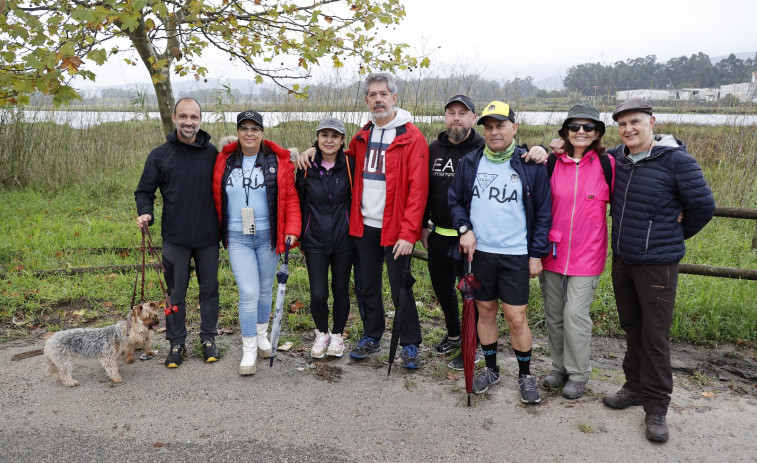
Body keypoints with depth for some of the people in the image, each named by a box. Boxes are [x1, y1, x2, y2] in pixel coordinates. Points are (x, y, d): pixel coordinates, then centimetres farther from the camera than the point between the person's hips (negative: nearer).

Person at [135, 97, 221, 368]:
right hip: (175, 237, -1)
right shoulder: (160, 155, 0)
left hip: (208, 237, 1)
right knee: (176, 293, 8)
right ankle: (177, 344, 23)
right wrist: (145, 213, -14)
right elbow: (144, 191, 5)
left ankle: (208, 339, 26)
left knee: (209, 290, 11)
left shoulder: (211, 153, 3)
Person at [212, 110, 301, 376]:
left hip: (268, 236, 1)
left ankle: (262, 335, 37)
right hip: (238, 239, 0)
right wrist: (222, 231, 9)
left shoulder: (278, 161, -1)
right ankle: (249, 350, 7)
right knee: (249, 293, -7)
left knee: (265, 289, 14)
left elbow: (290, 198, -1)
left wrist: (292, 231, -9)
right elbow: (217, 199, 10)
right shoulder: (224, 162, 3)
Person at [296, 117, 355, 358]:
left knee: (340, 289, 9)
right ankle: (322, 333, 25)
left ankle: (337, 335, 32)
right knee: (318, 293, -4)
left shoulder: (351, 166, -3)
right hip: (315, 241, 0)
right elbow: (299, 203, 8)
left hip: (343, 239, 0)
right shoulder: (306, 168, 0)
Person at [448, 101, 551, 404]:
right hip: (479, 251, 3)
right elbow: (455, 200, 11)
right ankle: (491, 369, 31)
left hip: (516, 254, -3)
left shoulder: (531, 166, -4)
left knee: (516, 317, 0)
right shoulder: (469, 163, 3)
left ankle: (525, 375, 21)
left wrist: (537, 253, -4)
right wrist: (465, 229, -6)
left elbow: (543, 213, -1)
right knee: (485, 311, 13)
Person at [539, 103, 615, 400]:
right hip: (552, 252, 3)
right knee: (553, 314, 13)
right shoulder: (552, 164, 0)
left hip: (586, 255, -3)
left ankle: (578, 375, 17)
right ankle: (559, 366, 32)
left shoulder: (606, 165, -4)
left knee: (575, 314, -3)